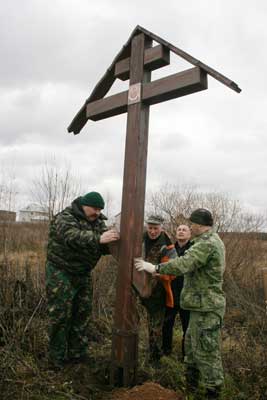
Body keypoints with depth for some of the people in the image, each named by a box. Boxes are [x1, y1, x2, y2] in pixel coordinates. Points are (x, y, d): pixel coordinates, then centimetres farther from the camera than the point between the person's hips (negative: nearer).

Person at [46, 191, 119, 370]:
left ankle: (78, 353, 25)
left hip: (83, 274, 7)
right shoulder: (64, 218, -17)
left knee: (83, 314, 11)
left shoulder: (98, 221, 5)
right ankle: (57, 358, 14)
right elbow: (72, 236, -38)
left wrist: (113, 242, -26)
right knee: (60, 315, -1)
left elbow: (104, 246, -3)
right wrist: (98, 239, -51)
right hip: (61, 273, -6)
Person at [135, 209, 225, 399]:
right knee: (192, 342, 22)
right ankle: (192, 381, 37)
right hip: (203, 304, 11)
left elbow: (184, 264, -33)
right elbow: (192, 265, 15)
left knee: (207, 350, 1)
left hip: (207, 306, -11)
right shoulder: (212, 241, 13)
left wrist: (155, 268, -27)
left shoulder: (207, 244, -22)